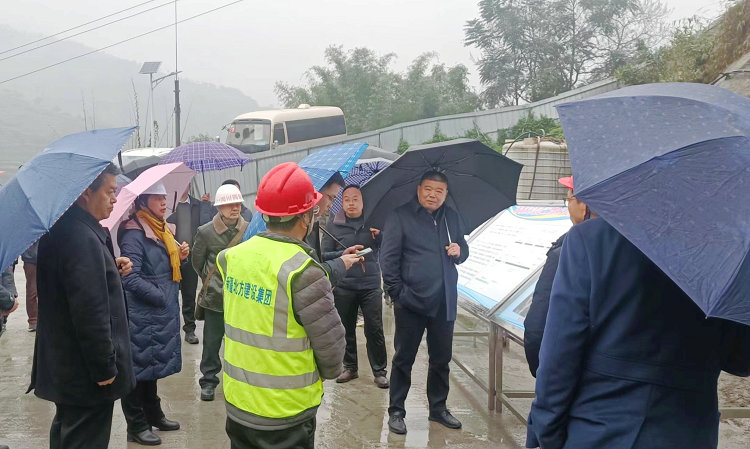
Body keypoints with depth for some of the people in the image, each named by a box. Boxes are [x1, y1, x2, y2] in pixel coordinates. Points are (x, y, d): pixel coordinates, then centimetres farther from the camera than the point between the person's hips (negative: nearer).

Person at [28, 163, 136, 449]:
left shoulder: (61, 230, 6)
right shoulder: (83, 238, -25)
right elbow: (91, 314, -28)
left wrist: (112, 269, 5)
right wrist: (105, 369, -21)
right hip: (87, 374, -10)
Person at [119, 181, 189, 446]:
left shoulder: (163, 229, 11)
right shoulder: (134, 233, -16)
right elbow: (131, 278, -21)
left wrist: (181, 257, 1)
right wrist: (161, 297, -17)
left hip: (163, 314, 9)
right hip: (142, 314, -9)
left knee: (154, 363, 20)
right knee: (139, 366, 3)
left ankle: (153, 414, 34)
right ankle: (136, 426, 15)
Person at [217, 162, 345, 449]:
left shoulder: (233, 256, -4)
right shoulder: (303, 272, -23)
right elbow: (331, 343, -15)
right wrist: (329, 372, 6)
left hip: (237, 402, 6)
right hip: (286, 413, -6)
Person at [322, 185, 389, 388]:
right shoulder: (334, 225, 4)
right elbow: (325, 255, 2)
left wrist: (379, 234, -12)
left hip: (371, 285, 0)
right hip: (343, 286, 1)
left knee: (375, 329, 0)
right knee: (346, 329, 9)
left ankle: (379, 371, 12)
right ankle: (350, 367, 25)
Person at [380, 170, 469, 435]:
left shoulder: (452, 218, 10)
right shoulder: (400, 218, -5)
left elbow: (463, 249, 20)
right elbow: (388, 259, -8)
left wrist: (459, 251, -4)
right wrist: (397, 292, -13)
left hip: (444, 303, 5)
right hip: (411, 303, -4)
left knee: (442, 359, 15)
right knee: (403, 359, 7)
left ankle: (438, 408, 31)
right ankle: (396, 411, 20)